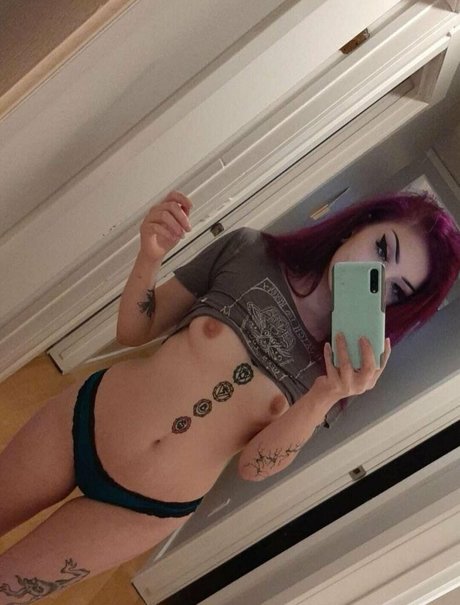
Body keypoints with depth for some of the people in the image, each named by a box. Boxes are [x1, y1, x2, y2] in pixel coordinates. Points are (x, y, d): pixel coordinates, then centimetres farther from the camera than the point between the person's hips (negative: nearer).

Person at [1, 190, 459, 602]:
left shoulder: (347, 369, -8)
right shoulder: (247, 249, -9)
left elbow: (253, 465, -12)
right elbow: (133, 330, -2)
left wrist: (327, 395, -27)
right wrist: (149, 257, -21)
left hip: (150, 509, 0)